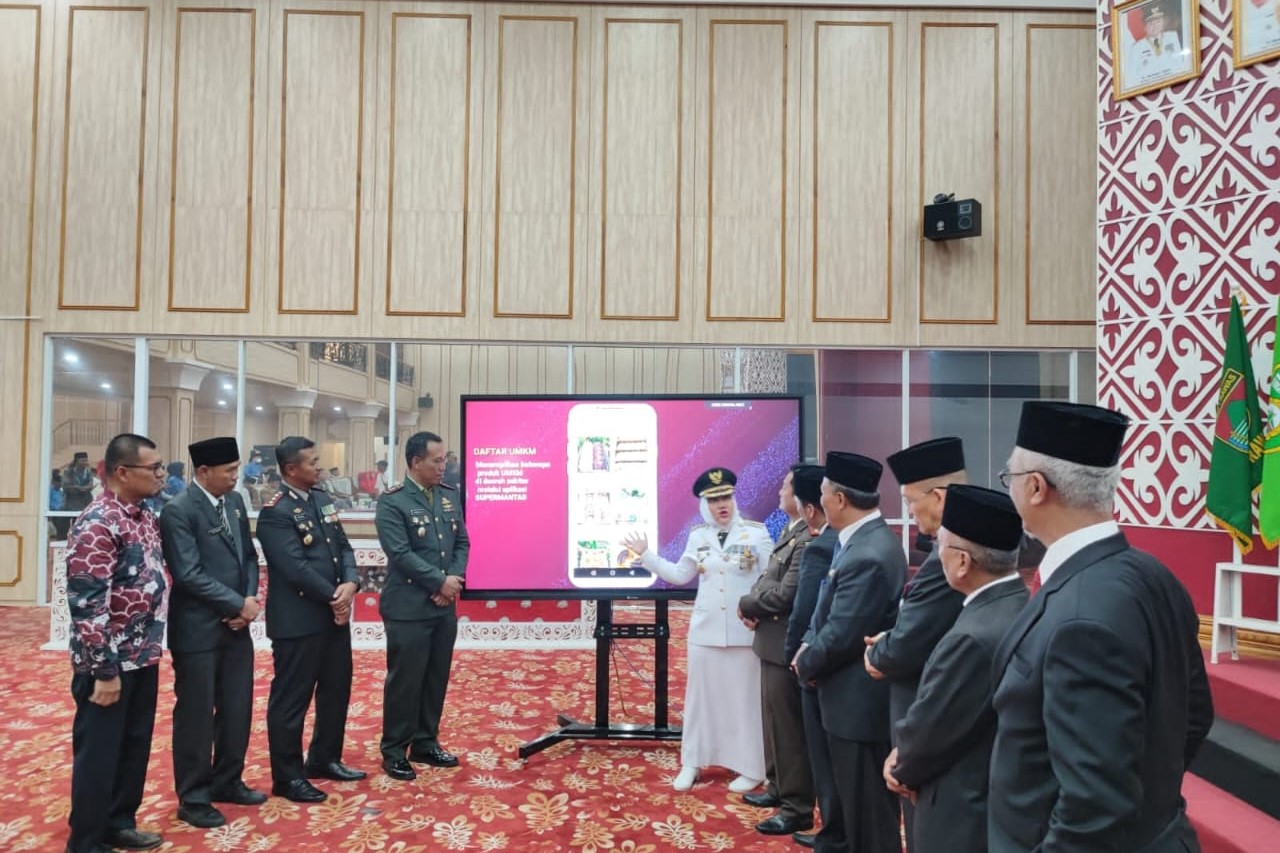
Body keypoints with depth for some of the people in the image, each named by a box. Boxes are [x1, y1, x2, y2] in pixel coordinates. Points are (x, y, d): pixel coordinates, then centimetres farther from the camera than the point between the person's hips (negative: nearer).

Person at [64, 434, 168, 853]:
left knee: (135, 745, 18)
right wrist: (104, 670, -21)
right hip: (110, 662, -8)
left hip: (143, 657, 8)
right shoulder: (96, 524, -20)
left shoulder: (145, 516, 6)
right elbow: (87, 603, -23)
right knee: (99, 753, 7)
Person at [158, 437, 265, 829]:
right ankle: (193, 798, 22)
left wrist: (250, 598, -5)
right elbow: (189, 575, -21)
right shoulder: (179, 510, -16)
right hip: (198, 629, -7)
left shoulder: (235, 501, 7)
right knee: (196, 715, 7)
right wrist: (238, 604, -15)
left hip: (236, 625, 7)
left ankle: (227, 781, 32)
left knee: (238, 709, 15)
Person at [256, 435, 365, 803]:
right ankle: (287, 777, 18)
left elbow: (343, 547, 9)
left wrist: (350, 584, -9)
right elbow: (296, 567, -22)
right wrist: (334, 596, -14)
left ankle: (324, 759, 34)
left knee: (337, 688, 18)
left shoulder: (322, 499, 10)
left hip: (334, 613, 9)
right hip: (298, 619, -9)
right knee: (292, 698, 4)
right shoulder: (275, 512, -16)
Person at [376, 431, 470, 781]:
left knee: (437, 678, 14)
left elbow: (462, 543, 9)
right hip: (408, 608, -6)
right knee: (405, 681, 3)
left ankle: (425, 744, 28)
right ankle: (394, 752, 18)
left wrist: (455, 578, -8)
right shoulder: (392, 501, -11)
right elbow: (400, 554, -18)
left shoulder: (450, 496, 8)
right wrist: (440, 582, -17)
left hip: (444, 606, 6)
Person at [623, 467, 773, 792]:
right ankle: (692, 763, 26)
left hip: (745, 631, -3)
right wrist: (645, 554, 9)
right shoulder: (698, 536, 5)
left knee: (745, 698, 6)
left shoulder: (756, 532, -7)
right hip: (705, 630, 4)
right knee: (700, 695, 12)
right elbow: (679, 575, 12)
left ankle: (750, 768, 20)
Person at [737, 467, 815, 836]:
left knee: (789, 726, 2)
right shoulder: (789, 532, 11)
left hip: (786, 645, -10)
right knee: (774, 719, 21)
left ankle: (797, 808, 15)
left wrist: (746, 604, -9)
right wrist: (752, 605, -5)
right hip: (773, 641, 10)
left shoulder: (808, 539, -23)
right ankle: (779, 787, 36)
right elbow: (767, 578, 14)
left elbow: (784, 595, -25)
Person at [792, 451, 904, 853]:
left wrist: (805, 663, -7)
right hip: (858, 698, 10)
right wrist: (809, 645, -2)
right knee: (859, 805, 22)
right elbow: (832, 615, 14)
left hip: (860, 703, -10)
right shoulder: (868, 539, 6)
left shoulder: (867, 556, -27)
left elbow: (840, 637, -24)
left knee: (868, 814, 5)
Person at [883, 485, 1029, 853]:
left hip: (966, 818, -8)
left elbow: (928, 729, -19)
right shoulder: (1023, 608, -3)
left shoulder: (973, 638, -32)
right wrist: (906, 757, -1)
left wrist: (902, 769, 0)